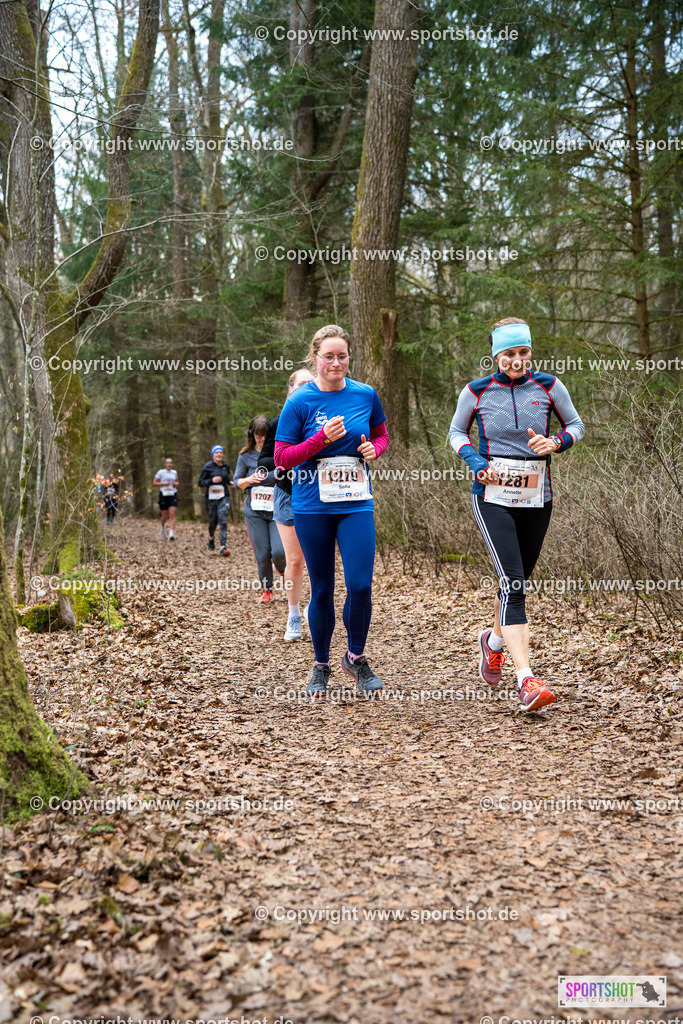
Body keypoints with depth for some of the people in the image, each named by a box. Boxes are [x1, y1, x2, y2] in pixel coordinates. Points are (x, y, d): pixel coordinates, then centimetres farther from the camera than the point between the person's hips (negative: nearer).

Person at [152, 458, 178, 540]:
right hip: (163, 495, -2)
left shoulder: (174, 472, 11)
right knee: (165, 516, 3)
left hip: (173, 495, 2)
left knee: (172, 514, -13)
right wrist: (163, 483, -13)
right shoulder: (161, 472, 0)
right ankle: (163, 527, 38)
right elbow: (153, 484, 1)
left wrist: (176, 484, 3)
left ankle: (171, 533, -20)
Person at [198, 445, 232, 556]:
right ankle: (211, 538, 45)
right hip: (211, 498, -1)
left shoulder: (226, 466, 9)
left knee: (223, 521, -14)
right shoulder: (207, 466, -3)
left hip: (224, 498, 1)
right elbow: (201, 482, -5)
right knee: (213, 521, 11)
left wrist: (230, 482, 8)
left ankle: (223, 547, -21)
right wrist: (212, 480, -20)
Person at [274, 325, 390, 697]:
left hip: (356, 504, 2)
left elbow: (382, 435, 20)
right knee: (322, 590, 6)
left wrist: (374, 449, -3)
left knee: (360, 585, -9)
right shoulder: (300, 401, -6)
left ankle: (356, 657, 15)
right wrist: (322, 438, -18)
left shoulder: (366, 395, 3)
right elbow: (282, 458, -5)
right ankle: (321, 666, 25)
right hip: (312, 507, -2)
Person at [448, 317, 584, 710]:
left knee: (519, 582, 14)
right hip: (493, 497, -3)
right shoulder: (476, 392, -2)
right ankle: (526, 679, -20)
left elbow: (576, 425, 12)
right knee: (513, 583, -16)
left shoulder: (549, 386, 0)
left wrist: (556, 443, -10)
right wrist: (474, 460, -7)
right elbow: (456, 432, 13)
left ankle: (494, 640, 46)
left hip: (537, 498, 3)